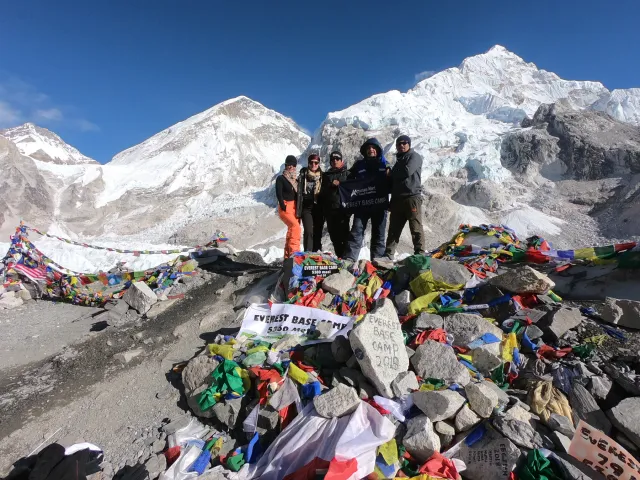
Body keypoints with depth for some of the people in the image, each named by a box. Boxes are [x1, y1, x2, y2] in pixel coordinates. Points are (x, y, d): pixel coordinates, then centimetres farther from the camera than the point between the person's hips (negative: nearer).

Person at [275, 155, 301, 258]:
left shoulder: (297, 179, 17)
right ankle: (294, 252, -23)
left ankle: (288, 256, 12)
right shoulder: (280, 178, 0)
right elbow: (279, 194, -10)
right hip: (285, 207, -6)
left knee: (291, 230, 4)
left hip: (295, 207, 6)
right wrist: (284, 207, -19)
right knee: (296, 227, -26)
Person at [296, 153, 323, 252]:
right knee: (308, 232, -12)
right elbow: (299, 193, 1)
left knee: (318, 232, 5)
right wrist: (298, 211, -4)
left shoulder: (322, 176, 7)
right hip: (307, 208, -2)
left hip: (319, 208, 2)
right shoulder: (303, 175, 3)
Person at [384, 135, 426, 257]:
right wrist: (391, 200, 12)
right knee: (394, 229, 5)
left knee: (416, 228, -6)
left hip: (412, 197, -7)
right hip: (397, 199, 7)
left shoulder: (414, 156, 3)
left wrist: (392, 174, 3)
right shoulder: (399, 161, 25)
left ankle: (420, 254, -5)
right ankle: (388, 255, 7)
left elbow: (407, 171, -15)